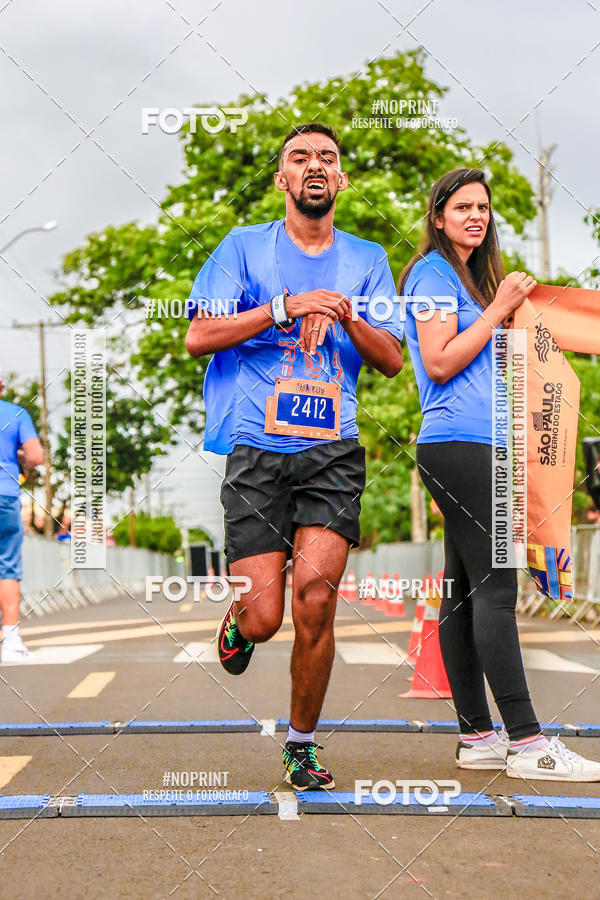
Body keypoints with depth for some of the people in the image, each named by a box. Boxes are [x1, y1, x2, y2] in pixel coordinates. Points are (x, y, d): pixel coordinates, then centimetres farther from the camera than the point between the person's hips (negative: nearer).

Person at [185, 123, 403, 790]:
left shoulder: (367, 259, 16)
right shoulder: (246, 247, 9)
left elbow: (391, 361, 12)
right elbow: (198, 336, -1)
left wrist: (346, 316, -7)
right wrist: (286, 307, -9)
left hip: (333, 449, 1)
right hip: (256, 449, -1)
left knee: (315, 596, -15)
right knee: (264, 617, -8)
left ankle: (301, 743, 5)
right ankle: (238, 624, 31)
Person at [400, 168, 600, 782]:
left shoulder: (469, 275, 25)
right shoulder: (433, 272, -4)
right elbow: (440, 363, -13)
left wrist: (513, 317, 12)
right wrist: (499, 308, -9)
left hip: (477, 445, 10)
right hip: (457, 444, -10)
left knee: (466, 590, 7)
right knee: (494, 587, -13)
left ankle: (476, 737, 8)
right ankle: (525, 742, -14)